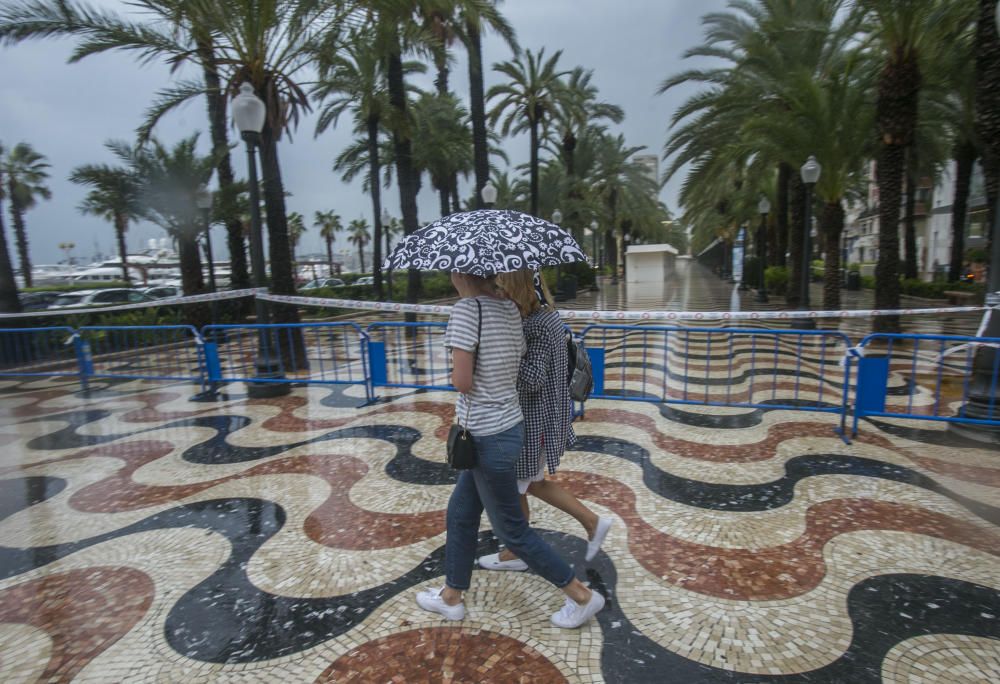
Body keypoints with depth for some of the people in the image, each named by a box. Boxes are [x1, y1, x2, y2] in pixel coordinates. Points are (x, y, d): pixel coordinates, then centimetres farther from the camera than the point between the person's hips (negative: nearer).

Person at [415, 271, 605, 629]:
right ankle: (451, 596, 42)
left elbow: (462, 382, -23)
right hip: (508, 427, 9)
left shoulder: (467, 308, -21)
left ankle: (583, 596, 27)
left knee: (512, 529, 11)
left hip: (488, 438, -9)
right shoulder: (510, 308, 2)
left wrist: (457, 373, -4)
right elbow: (519, 365, 7)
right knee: (460, 513, 23)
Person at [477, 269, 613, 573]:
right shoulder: (546, 315, 5)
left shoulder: (538, 325, -24)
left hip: (533, 421, -9)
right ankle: (592, 521, 31)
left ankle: (516, 554, 35)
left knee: (514, 489, 12)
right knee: (533, 483, 25)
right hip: (540, 416, 10)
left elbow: (532, 379, -27)